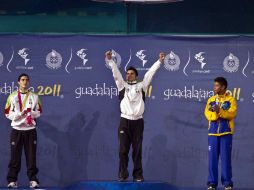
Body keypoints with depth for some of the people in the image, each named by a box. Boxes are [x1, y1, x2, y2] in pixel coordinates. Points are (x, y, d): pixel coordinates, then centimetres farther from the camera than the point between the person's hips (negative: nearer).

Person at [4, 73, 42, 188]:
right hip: (17, 129, -1)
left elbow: (38, 112, 9)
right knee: (15, 156, -2)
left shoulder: (34, 96, 7)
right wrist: (20, 114, -15)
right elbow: (8, 114, 1)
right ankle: (12, 180, 3)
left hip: (30, 130, 1)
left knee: (31, 156, -1)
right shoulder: (12, 96, 3)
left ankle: (33, 179, 3)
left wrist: (31, 112, -12)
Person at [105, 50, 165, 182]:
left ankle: (138, 175, 6)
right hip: (125, 121, 0)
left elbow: (150, 73, 9)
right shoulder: (122, 85, 10)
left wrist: (159, 61, 6)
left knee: (137, 150, 3)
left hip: (138, 121, 0)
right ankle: (123, 175, 3)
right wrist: (110, 60, -9)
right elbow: (116, 73, 2)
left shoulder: (141, 86, 11)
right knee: (123, 150, -2)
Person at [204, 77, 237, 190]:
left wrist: (220, 111, -26)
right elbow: (207, 114, -1)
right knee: (212, 158, 1)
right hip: (213, 133, 3)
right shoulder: (211, 100, 11)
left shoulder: (230, 100, 1)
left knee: (226, 158, -2)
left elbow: (232, 114, -12)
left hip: (226, 133, -3)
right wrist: (216, 113, -19)